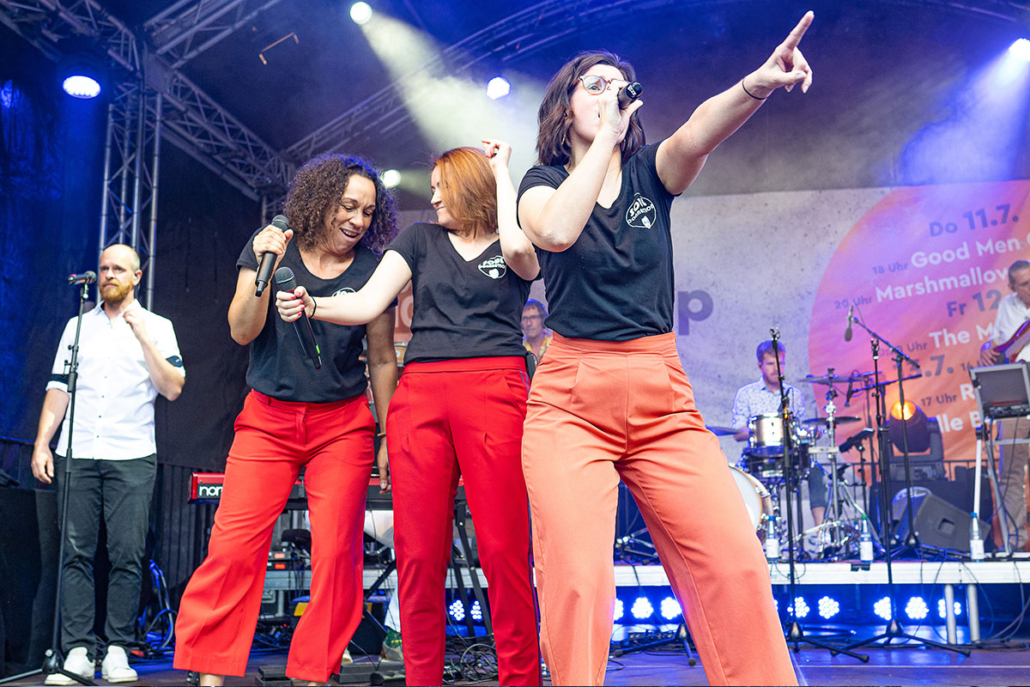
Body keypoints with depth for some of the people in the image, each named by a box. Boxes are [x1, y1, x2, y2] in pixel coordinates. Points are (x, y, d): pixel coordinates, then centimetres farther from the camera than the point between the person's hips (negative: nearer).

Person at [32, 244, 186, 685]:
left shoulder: (156, 326, 9)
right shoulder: (77, 326, 17)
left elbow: (173, 388, -3)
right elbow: (58, 389, 14)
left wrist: (142, 336, -9)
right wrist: (41, 445, 5)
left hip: (132, 457, -2)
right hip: (77, 455, 2)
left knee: (127, 556, -5)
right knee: (76, 553, -1)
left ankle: (117, 652, 2)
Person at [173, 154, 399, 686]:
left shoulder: (371, 270, 4)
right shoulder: (270, 246, 3)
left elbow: (381, 360, 8)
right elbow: (242, 332, -3)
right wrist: (265, 269, -18)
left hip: (342, 424, 0)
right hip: (268, 419, 0)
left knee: (337, 552, -6)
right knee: (233, 546, -8)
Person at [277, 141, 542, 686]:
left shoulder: (513, 250, 15)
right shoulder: (421, 240, 21)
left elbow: (519, 248, -11)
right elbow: (368, 302, 10)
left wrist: (501, 172, 5)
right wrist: (311, 306, -9)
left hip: (493, 390, -2)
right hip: (419, 394, 3)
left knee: (503, 547, -8)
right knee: (418, 550, -2)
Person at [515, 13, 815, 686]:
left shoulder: (649, 172, 13)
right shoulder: (543, 182, 8)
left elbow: (697, 134, -11)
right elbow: (556, 231, -18)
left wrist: (757, 84, -32)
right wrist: (607, 135, -10)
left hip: (663, 399, 2)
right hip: (571, 401, -2)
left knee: (736, 566, -10)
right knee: (576, 577, -16)